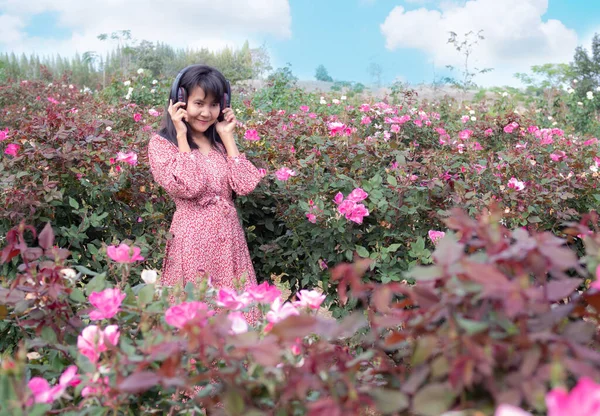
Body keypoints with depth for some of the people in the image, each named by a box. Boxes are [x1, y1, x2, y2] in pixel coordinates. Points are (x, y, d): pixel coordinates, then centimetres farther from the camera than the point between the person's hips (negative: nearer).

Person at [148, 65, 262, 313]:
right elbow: (188, 187, -20)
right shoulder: (161, 143, -4)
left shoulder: (219, 142, 11)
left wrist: (227, 136, 1)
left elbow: (245, 185, -4)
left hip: (229, 236, 5)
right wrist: (181, 136, -12)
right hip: (193, 237, -5)